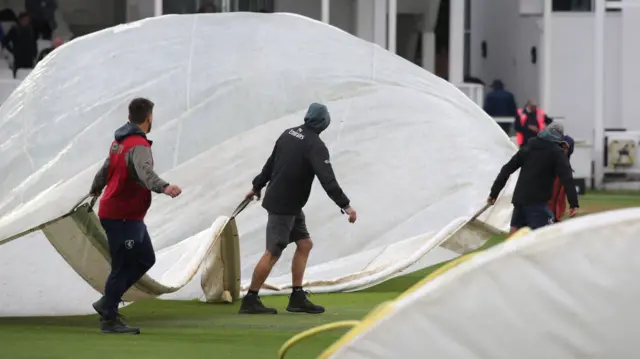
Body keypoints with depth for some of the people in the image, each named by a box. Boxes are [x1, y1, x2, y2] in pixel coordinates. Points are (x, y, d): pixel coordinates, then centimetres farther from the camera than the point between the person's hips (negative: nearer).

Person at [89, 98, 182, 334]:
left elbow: (106, 169, 28)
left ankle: (107, 303, 20)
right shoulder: (139, 146, -19)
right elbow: (145, 172, -39)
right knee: (122, 267, -3)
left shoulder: (119, 141, 12)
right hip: (122, 217, -10)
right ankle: (109, 319, 5)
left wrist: (96, 189, 49)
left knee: (145, 259, 15)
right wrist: (164, 187, -58)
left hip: (130, 217, 10)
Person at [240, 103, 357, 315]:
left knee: (304, 244, 11)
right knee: (273, 253, -6)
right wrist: (345, 205, -26)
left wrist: (257, 187, 29)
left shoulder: (289, 134, 6)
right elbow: (327, 179, -25)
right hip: (283, 207, -9)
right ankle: (250, 301, -2)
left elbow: (271, 164, 17)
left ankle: (297, 298, 11)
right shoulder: (315, 146, -18)